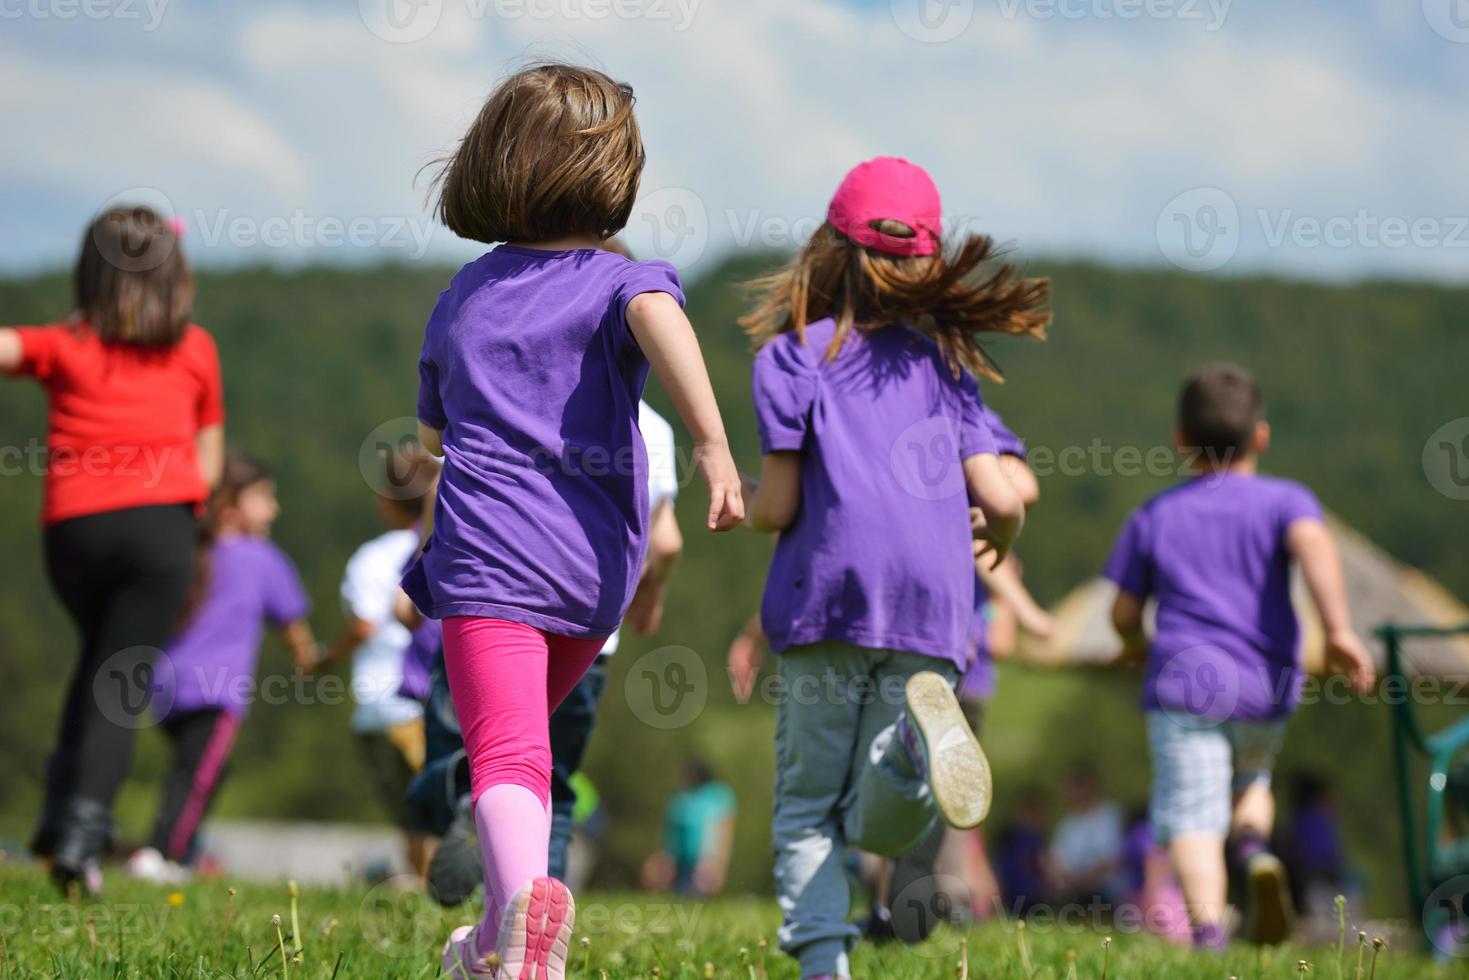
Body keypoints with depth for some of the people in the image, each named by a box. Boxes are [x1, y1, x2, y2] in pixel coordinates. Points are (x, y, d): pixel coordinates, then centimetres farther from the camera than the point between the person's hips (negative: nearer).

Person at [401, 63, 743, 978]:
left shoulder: (462, 296, 18)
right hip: (593, 562, 1)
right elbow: (659, 317, -21)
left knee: (505, 756, -15)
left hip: (487, 553, -1)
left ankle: (525, 893, -44)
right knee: (525, 734, 23)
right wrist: (713, 443, -30)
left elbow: (430, 433, 32)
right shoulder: (616, 280, 6)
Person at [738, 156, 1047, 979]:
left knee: (809, 804, 6)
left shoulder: (793, 354, 5)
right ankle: (920, 730, -29)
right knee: (879, 823, 3)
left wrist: (745, 502, 23)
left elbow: (777, 507, 0)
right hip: (932, 603, 3)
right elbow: (999, 499, 9)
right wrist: (1001, 539, 32)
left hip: (827, 593, -3)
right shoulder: (945, 361, 16)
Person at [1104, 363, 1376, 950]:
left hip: (1185, 684, -1)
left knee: (1193, 820, -7)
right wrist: (1338, 627, -24)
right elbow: (1313, 543, -17)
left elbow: (1124, 613, 12)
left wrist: (1137, 647, 34)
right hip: (1265, 688, 1)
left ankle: (1208, 933, -27)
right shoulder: (1283, 500, 5)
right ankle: (1256, 853, -3)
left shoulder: (1153, 518, 10)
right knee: (1249, 782, 27)